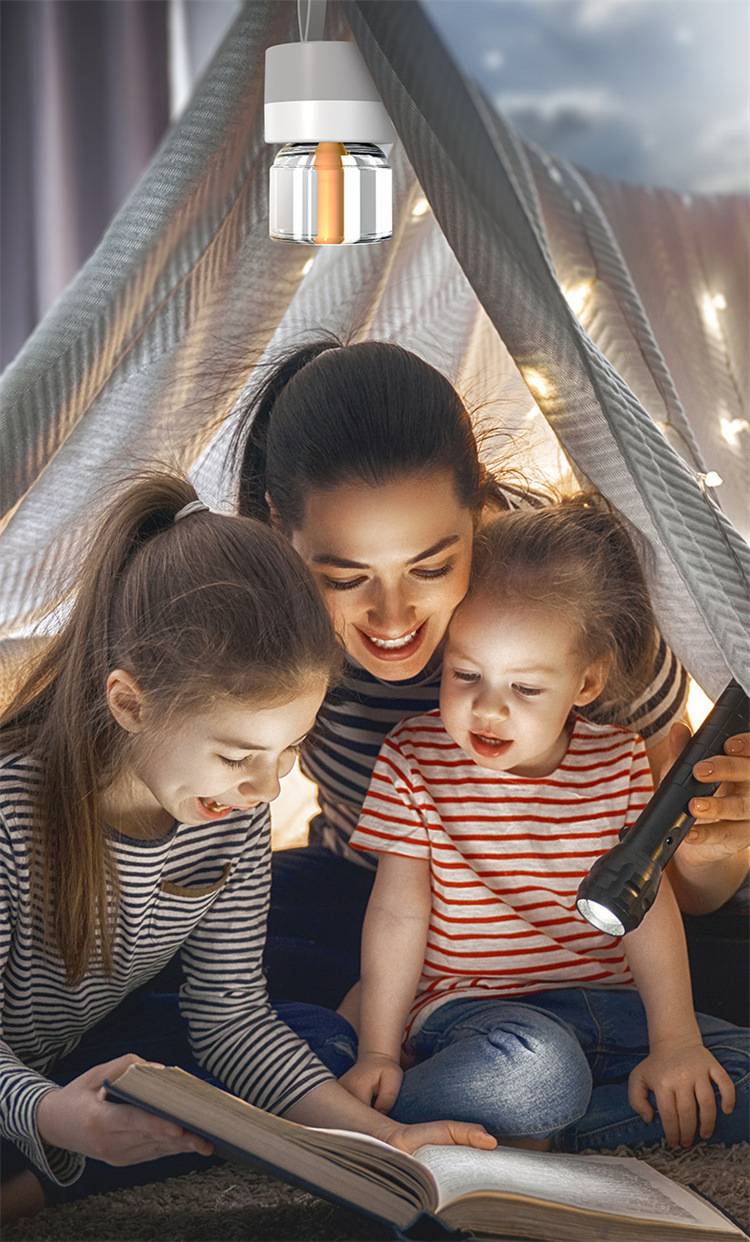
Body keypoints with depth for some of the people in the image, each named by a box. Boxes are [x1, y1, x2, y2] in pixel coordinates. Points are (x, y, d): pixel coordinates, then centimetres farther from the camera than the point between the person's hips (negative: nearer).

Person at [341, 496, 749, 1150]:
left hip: (610, 1004, 5)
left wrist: (675, 1041, -10)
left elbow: (646, 904, 0)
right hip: (471, 1004, -5)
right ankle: (395, 1116, -17)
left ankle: (539, 1136, -18)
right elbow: (400, 911, -4)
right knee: (534, 1067, -39)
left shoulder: (619, 759, 2)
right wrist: (378, 1052, -9)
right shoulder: (415, 759, -5)